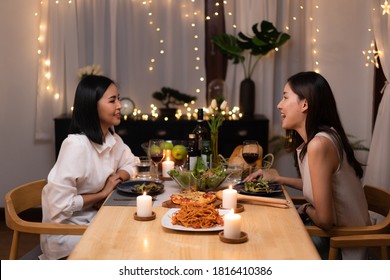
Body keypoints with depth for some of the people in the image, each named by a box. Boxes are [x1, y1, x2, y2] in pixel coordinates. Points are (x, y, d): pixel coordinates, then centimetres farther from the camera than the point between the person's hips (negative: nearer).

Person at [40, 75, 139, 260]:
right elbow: (60, 203, -29)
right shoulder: (76, 145, -25)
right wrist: (102, 194, -15)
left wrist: (117, 177, -8)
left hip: (95, 220, 8)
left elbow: (130, 164, 15)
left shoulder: (111, 138, 1)